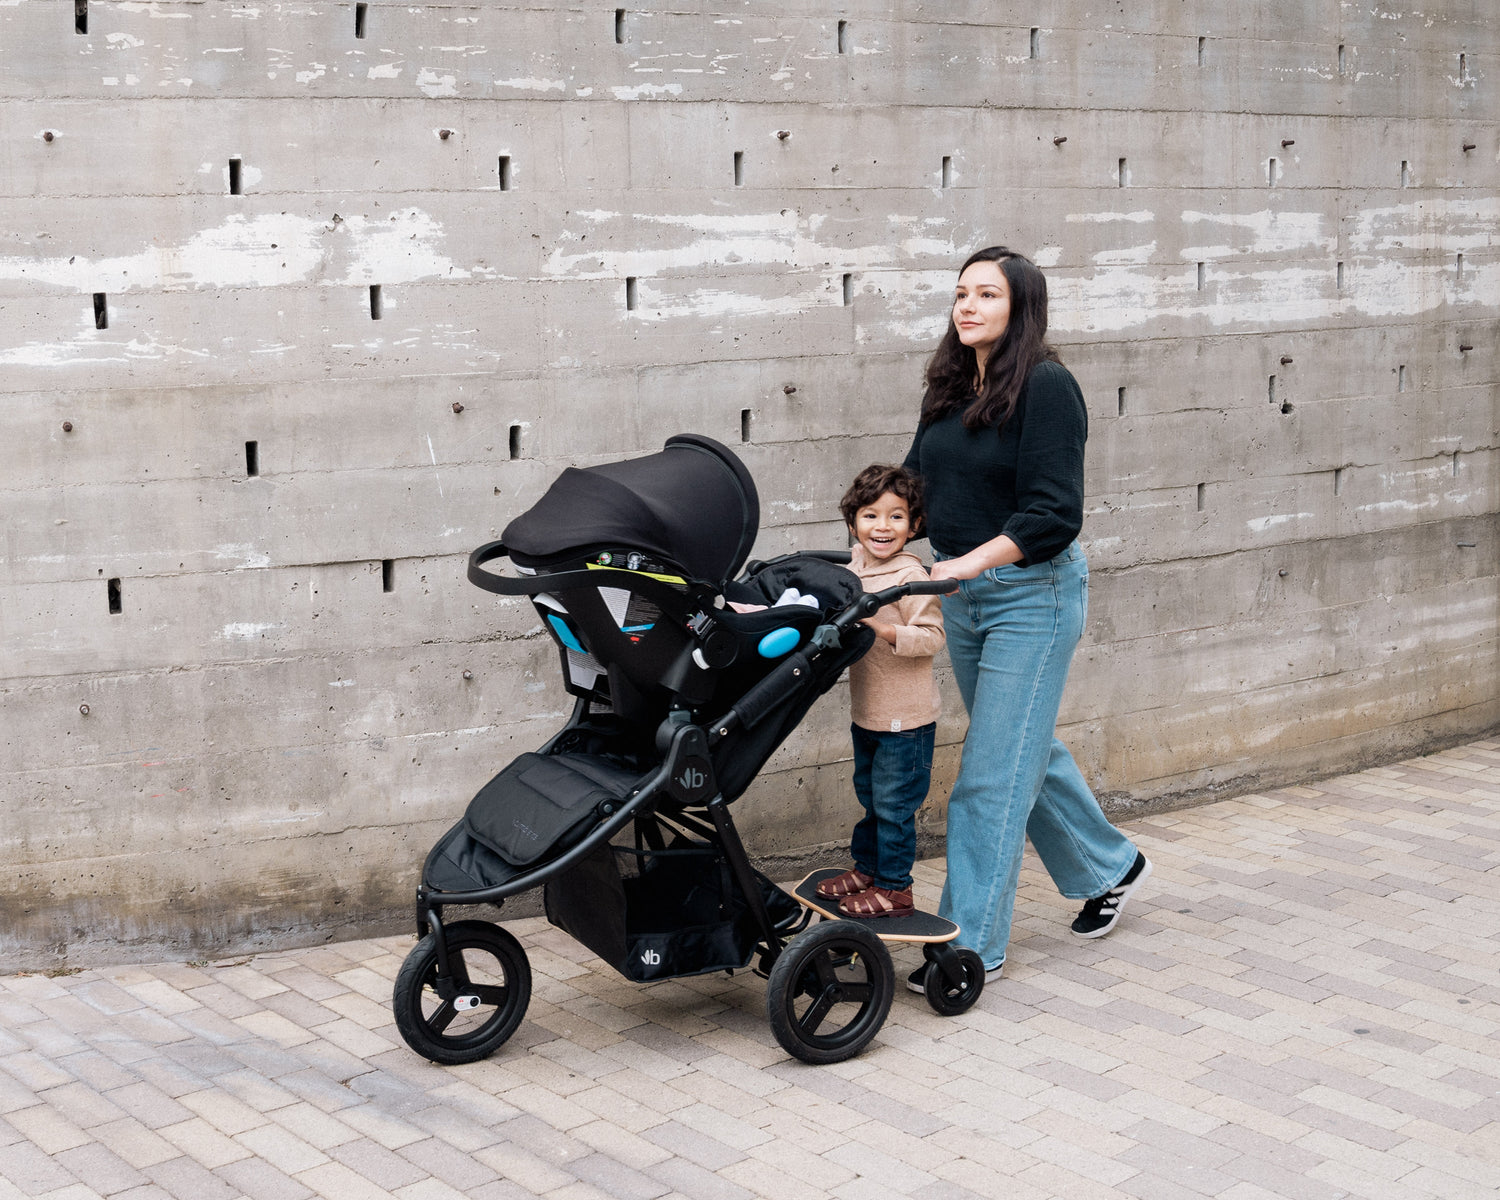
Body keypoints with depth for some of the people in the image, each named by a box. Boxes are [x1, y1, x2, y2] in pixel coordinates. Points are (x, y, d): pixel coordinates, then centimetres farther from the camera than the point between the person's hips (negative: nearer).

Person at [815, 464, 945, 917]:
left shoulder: (911, 577, -19)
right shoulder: (853, 563, 4)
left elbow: (932, 636, -23)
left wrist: (886, 630, -32)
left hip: (906, 718, -8)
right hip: (865, 712, 8)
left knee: (893, 803, 0)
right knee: (870, 797, 22)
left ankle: (895, 888, 13)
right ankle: (866, 868, 38)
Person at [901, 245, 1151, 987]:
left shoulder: (1045, 387, -16)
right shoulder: (949, 389, 8)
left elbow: (1052, 514, -21)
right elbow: (918, 480, 15)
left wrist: (969, 562, -28)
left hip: (1031, 593, -8)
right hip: (962, 593, 8)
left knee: (994, 772, -5)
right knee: (1024, 747, 20)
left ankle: (974, 945, 4)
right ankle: (1110, 866, 42)